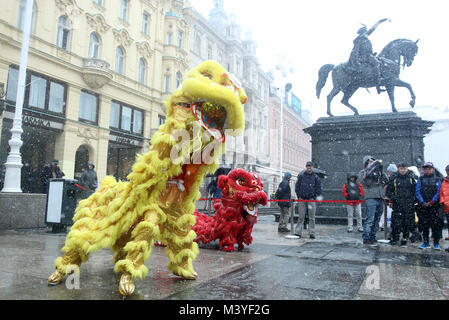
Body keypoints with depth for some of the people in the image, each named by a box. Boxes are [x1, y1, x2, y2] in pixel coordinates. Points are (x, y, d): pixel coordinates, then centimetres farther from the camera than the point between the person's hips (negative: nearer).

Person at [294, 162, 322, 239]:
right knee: (301, 216, 2)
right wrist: (299, 196, 3)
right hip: (302, 199, 0)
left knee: (312, 217, 2)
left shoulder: (316, 177, 4)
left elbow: (318, 189, 6)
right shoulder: (301, 176, 5)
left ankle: (311, 233, 7)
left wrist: (314, 197, -2)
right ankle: (298, 232, 5)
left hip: (311, 200, 0)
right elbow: (297, 187, 9)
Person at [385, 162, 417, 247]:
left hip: (409, 205, 1)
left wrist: (412, 199, -2)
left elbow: (415, 191, 11)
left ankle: (404, 240, 15)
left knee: (407, 223, 4)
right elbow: (388, 191, 9)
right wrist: (392, 198, -5)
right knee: (396, 222, -4)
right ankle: (394, 239, 7)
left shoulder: (411, 179, 8)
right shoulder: (394, 179, 6)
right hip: (397, 205, -1)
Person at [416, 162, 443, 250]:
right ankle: (426, 242, 15)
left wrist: (431, 202, -11)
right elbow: (418, 191, 3)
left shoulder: (437, 180, 7)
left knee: (436, 224, -4)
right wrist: (422, 202, -9)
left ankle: (436, 243, 4)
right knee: (424, 225, 5)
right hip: (423, 206, 1)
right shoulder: (420, 179, 10)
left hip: (434, 206, -1)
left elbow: (438, 192, -1)